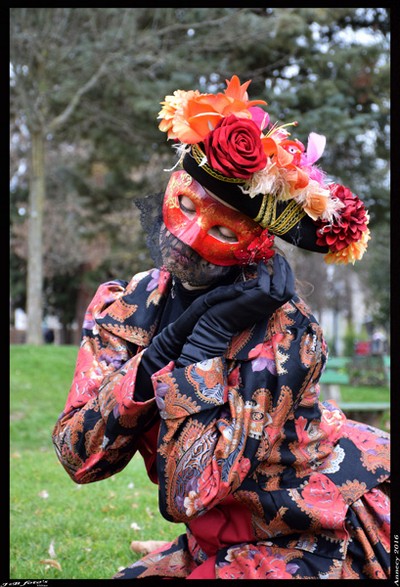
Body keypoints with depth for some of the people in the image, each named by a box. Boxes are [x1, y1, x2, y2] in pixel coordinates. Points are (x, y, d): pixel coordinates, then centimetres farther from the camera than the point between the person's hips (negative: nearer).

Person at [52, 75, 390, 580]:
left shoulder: (283, 334, -22)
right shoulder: (124, 308, -7)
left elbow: (189, 492, -25)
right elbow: (77, 456, -15)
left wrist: (207, 340, -28)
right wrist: (166, 344, -24)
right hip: (214, 546, 5)